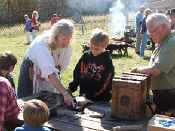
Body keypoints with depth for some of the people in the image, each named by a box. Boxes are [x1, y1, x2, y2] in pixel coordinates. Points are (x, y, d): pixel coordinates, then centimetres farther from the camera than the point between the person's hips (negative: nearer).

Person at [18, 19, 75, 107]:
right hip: (31, 70, -4)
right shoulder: (42, 44, -38)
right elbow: (50, 72, -49)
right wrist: (65, 94, -56)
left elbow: (62, 65, -8)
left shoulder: (67, 46, -21)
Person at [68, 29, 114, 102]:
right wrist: (71, 89, -1)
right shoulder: (85, 56, 2)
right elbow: (77, 74, 9)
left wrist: (95, 96, -17)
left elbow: (107, 82, -10)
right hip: (83, 98, 3)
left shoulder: (107, 61, -8)